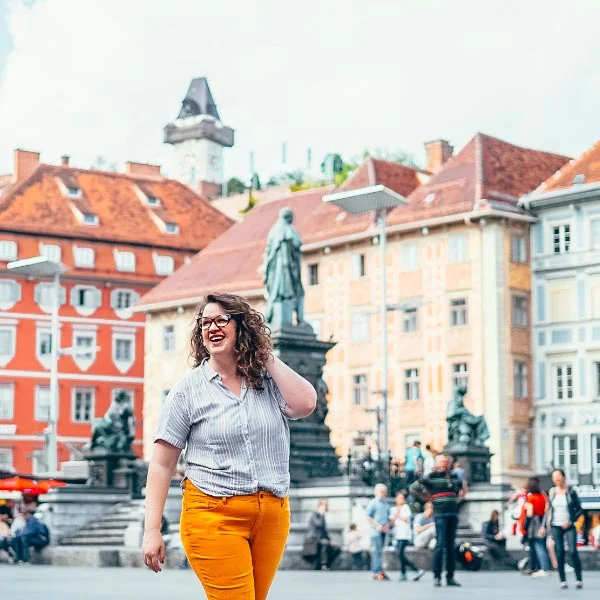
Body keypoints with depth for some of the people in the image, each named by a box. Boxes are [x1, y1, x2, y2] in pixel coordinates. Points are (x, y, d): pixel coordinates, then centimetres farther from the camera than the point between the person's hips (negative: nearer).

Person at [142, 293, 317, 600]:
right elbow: (161, 464, -1)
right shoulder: (188, 389, 0)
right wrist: (152, 531, -8)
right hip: (214, 515, -3)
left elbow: (304, 404, -13)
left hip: (272, 515, 4)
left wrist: (267, 358, -2)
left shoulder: (268, 380, 8)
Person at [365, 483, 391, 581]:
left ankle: (376, 572, 12)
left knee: (379, 551, 9)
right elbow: (368, 517, -6)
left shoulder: (386, 504, 16)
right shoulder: (372, 503, -2)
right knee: (377, 551, -10)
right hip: (375, 530, -6)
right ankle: (378, 572, -13)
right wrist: (377, 525, -13)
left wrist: (387, 525, 4)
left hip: (383, 530, 7)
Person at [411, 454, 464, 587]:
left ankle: (450, 577, 8)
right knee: (440, 544, -12)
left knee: (451, 545, 6)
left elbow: (460, 486, 35)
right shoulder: (432, 476, -2)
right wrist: (426, 496, -2)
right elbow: (414, 487, -4)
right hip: (440, 514, -5)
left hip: (453, 514, 6)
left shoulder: (454, 476, 14)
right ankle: (437, 577, -10)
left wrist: (458, 495, 18)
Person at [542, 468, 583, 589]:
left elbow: (579, 510, 2)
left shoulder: (571, 492, -1)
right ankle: (562, 580, 1)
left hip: (569, 526, -2)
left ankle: (579, 579, -3)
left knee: (573, 551, -12)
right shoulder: (552, 492, 6)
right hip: (556, 526, 2)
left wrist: (571, 521, -10)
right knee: (559, 552, -3)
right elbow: (548, 510, 13)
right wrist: (544, 526, 7)